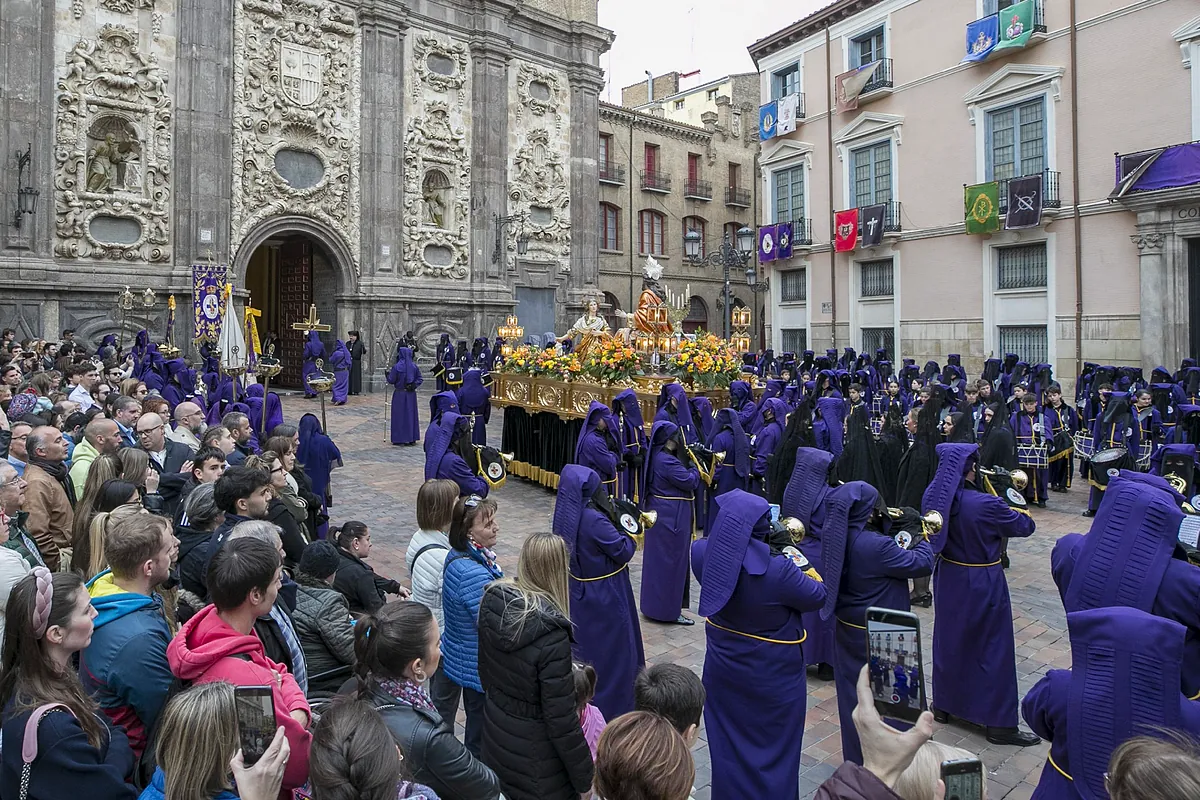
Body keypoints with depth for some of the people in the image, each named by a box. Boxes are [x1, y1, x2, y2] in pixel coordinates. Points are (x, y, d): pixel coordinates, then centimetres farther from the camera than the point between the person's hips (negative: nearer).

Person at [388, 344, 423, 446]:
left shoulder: (396, 367, -14)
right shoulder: (414, 366, -2)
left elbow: (391, 380, -6)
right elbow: (420, 379, 1)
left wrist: (388, 373, 11)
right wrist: (413, 385, 0)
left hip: (400, 394, -3)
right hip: (411, 394, 4)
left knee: (399, 415, 5)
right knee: (411, 414, 11)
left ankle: (399, 438, 8)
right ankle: (412, 438, 15)